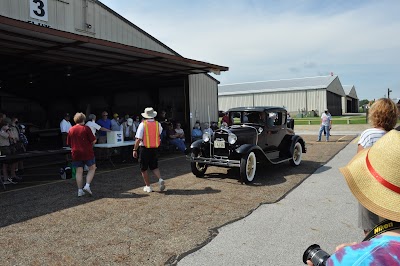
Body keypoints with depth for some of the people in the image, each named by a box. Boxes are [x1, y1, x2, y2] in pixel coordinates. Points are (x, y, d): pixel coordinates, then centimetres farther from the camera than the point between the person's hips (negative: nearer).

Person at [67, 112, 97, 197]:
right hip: (87, 153, -4)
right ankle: (87, 185, -3)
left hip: (75, 153, 4)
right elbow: (93, 140, -10)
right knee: (92, 168, 11)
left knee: (79, 171, 8)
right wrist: (90, 145, 11)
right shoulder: (86, 128, -8)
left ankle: (80, 190, 10)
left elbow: (69, 143, 10)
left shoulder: (71, 130, 5)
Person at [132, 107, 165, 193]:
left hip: (144, 148, -4)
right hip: (154, 148, 4)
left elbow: (138, 139, -15)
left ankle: (148, 186, 15)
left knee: (144, 168, 10)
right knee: (154, 167, 17)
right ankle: (160, 179, -7)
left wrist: (135, 150, -10)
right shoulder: (158, 124, 1)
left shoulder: (142, 124, -11)